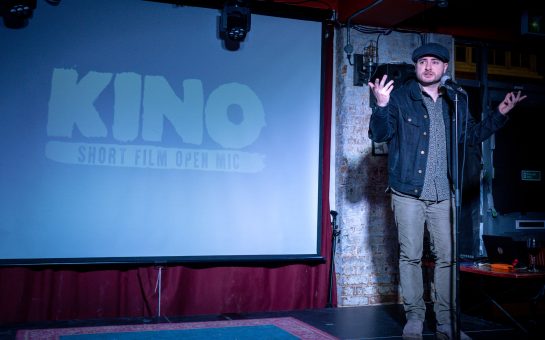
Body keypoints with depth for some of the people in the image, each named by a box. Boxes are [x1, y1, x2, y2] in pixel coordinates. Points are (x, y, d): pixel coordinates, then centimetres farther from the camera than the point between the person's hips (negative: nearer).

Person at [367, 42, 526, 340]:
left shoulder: (456, 102, 12)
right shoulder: (399, 96, -2)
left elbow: (470, 135, 23)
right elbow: (380, 134, -10)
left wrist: (499, 114, 14)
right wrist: (381, 106, -28)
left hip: (443, 194, 4)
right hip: (408, 192, -3)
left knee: (447, 258, 6)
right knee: (410, 256, 3)